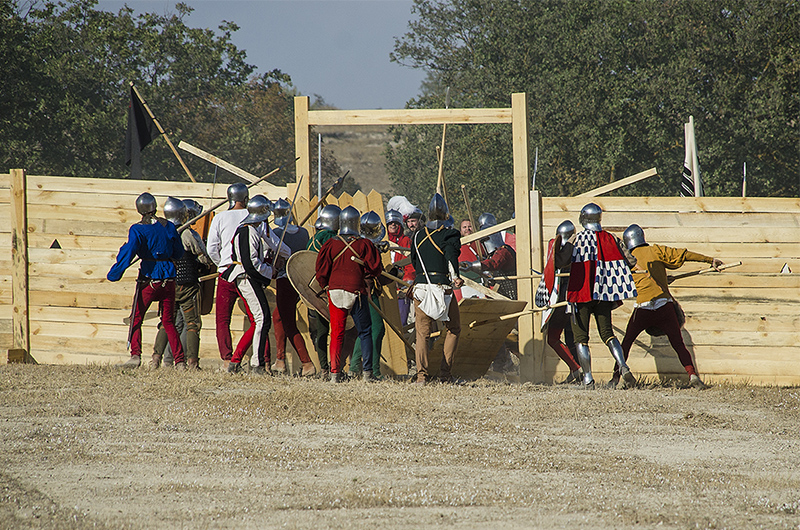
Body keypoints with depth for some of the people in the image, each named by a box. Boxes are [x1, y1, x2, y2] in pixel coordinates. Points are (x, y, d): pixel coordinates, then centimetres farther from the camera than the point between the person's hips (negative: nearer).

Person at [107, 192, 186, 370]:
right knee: (168, 322, 11)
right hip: (169, 278, 4)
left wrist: (114, 273, -14)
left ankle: (135, 355, -8)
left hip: (149, 278, -4)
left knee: (136, 320, 7)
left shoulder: (138, 229, -7)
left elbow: (129, 252, -19)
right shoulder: (169, 227, 5)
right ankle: (179, 360, 3)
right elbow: (179, 253, 12)